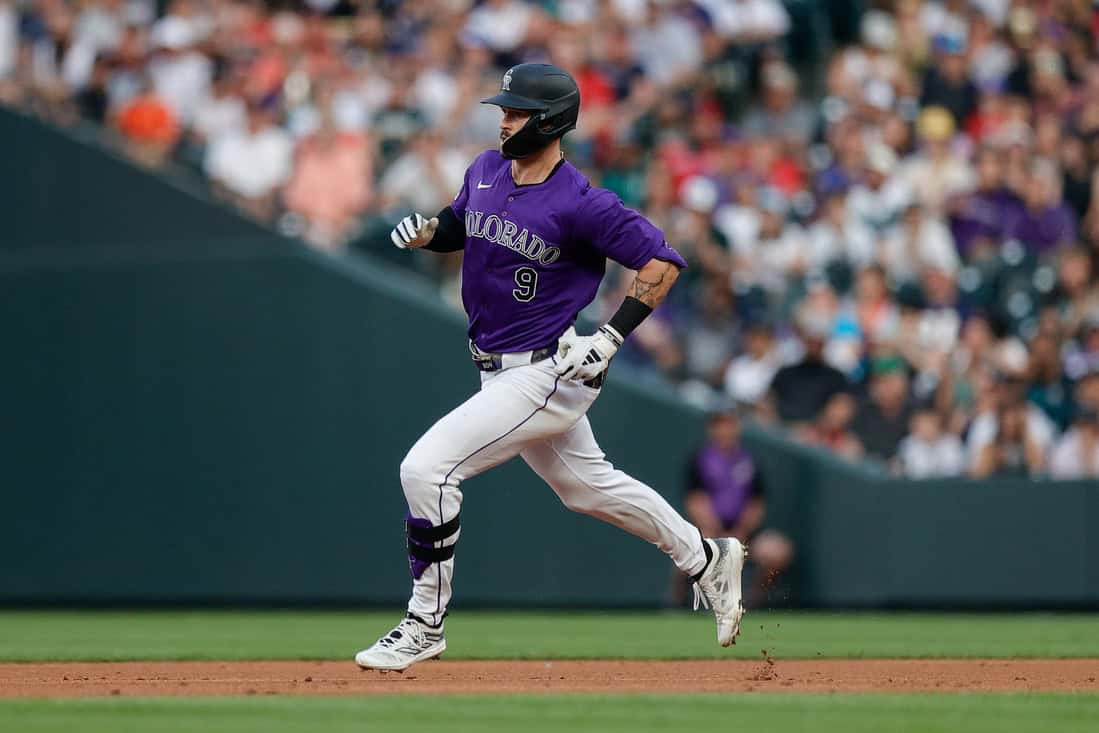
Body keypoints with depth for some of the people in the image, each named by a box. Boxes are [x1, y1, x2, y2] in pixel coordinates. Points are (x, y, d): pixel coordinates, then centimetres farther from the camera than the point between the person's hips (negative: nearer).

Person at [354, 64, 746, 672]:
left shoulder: (581, 204, -20)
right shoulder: (487, 170, 3)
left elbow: (662, 260, -17)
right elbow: (457, 225, 21)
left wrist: (612, 337, -22)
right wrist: (423, 230, -2)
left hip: (549, 373, -9)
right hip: (502, 371, 9)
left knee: (427, 467, -16)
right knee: (587, 485, 23)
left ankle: (425, 626, -5)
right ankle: (708, 560, 40)